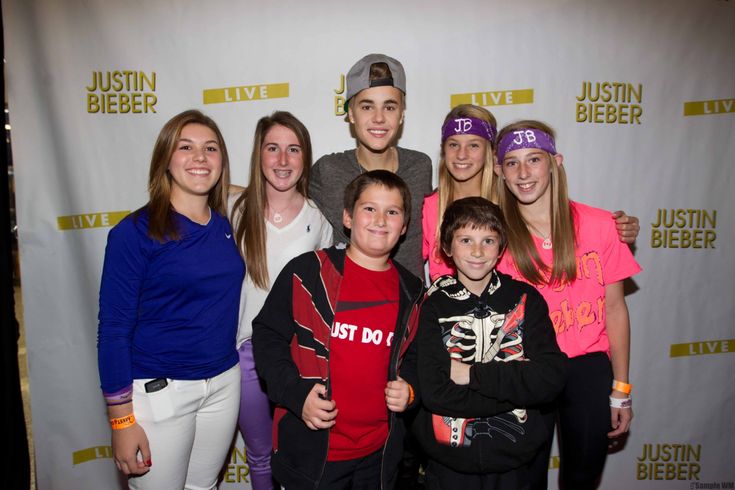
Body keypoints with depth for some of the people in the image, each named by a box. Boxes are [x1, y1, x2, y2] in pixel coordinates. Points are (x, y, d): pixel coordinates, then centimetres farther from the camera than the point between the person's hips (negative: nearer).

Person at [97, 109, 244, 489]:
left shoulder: (227, 224, 2)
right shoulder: (135, 232, -13)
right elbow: (114, 329, -12)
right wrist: (121, 421, -11)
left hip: (224, 383, 5)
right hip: (158, 390, -4)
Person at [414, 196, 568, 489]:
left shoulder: (525, 299, -4)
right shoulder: (434, 306, -9)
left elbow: (551, 378, -13)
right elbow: (434, 393, -18)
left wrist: (473, 374, -17)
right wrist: (515, 388, -18)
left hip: (512, 459, 2)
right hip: (448, 462, -1)